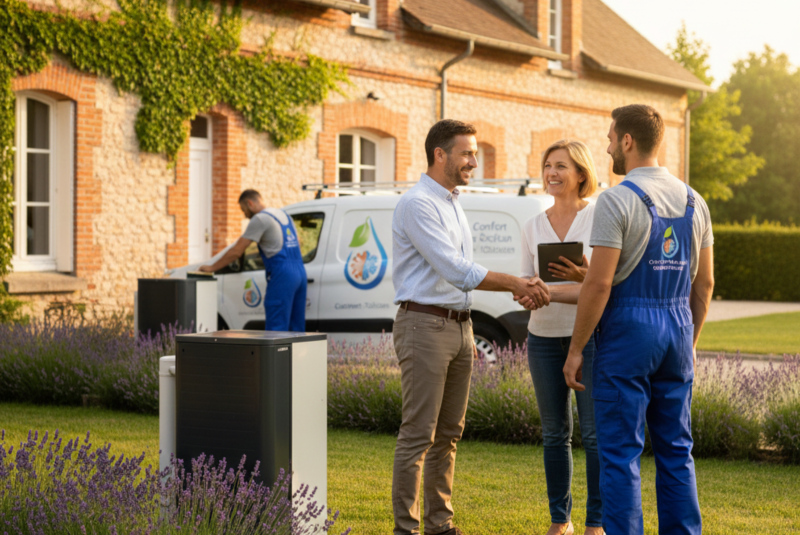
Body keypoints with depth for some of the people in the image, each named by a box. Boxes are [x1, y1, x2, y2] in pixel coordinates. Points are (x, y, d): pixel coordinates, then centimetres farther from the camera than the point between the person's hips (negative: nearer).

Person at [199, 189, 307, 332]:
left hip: (281, 276, -8)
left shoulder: (259, 219, -6)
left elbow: (236, 251, -7)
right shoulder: (284, 215, 19)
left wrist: (211, 268, 1)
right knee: (296, 328, 9)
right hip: (300, 272, 8)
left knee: (276, 329, -8)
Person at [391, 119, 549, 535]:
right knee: (418, 434, -8)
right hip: (424, 325, -9)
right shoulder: (417, 204, -13)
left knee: (448, 434, 11)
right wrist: (515, 284, -19)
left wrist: (465, 334, 16)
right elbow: (455, 271, -21)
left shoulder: (453, 204, 17)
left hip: (457, 326, 9)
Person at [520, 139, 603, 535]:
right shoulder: (533, 227, 10)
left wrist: (585, 276, -22)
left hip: (590, 335, -4)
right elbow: (525, 282, 12)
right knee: (554, 433, 9)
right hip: (545, 335, 4)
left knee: (595, 432, -4)